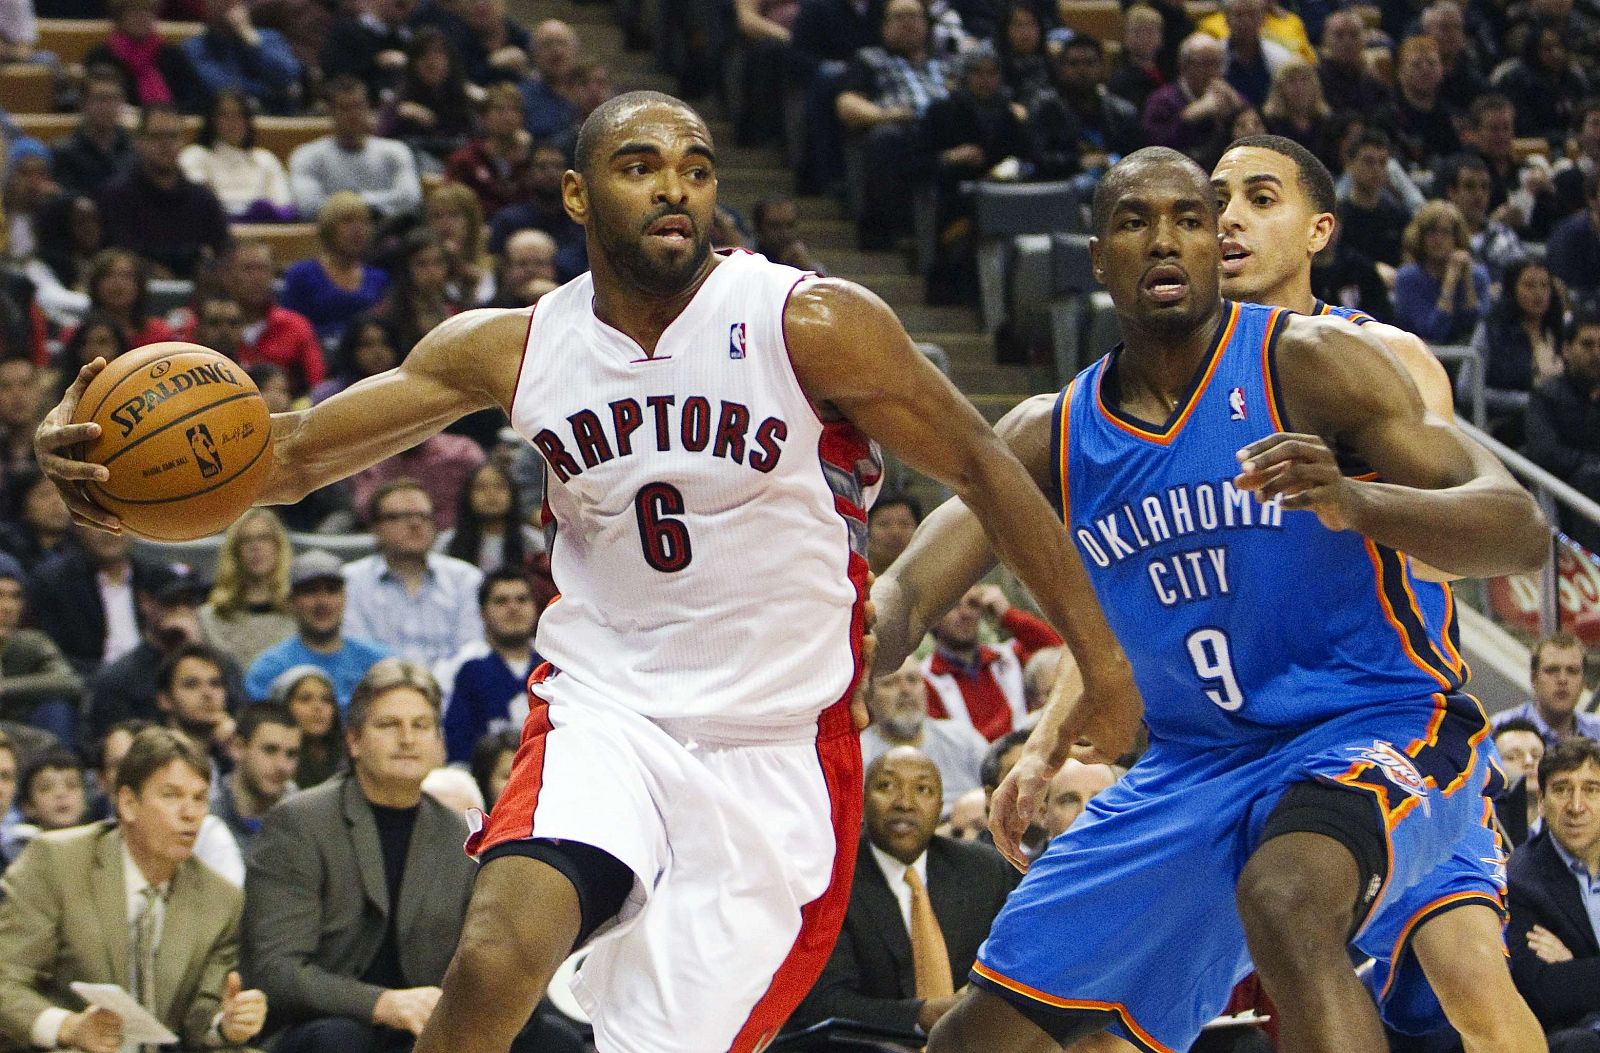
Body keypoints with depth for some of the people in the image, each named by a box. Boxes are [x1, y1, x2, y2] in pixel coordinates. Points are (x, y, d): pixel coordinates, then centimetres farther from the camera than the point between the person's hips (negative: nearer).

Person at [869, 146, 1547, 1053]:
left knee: (1286, 903, -40)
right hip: (1193, 765, 6)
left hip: (1377, 730, -6)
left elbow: (1521, 530, -18)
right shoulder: (1051, 437, 4)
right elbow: (908, 591, 0)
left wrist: (1358, 504, -38)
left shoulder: (1311, 363, -11)